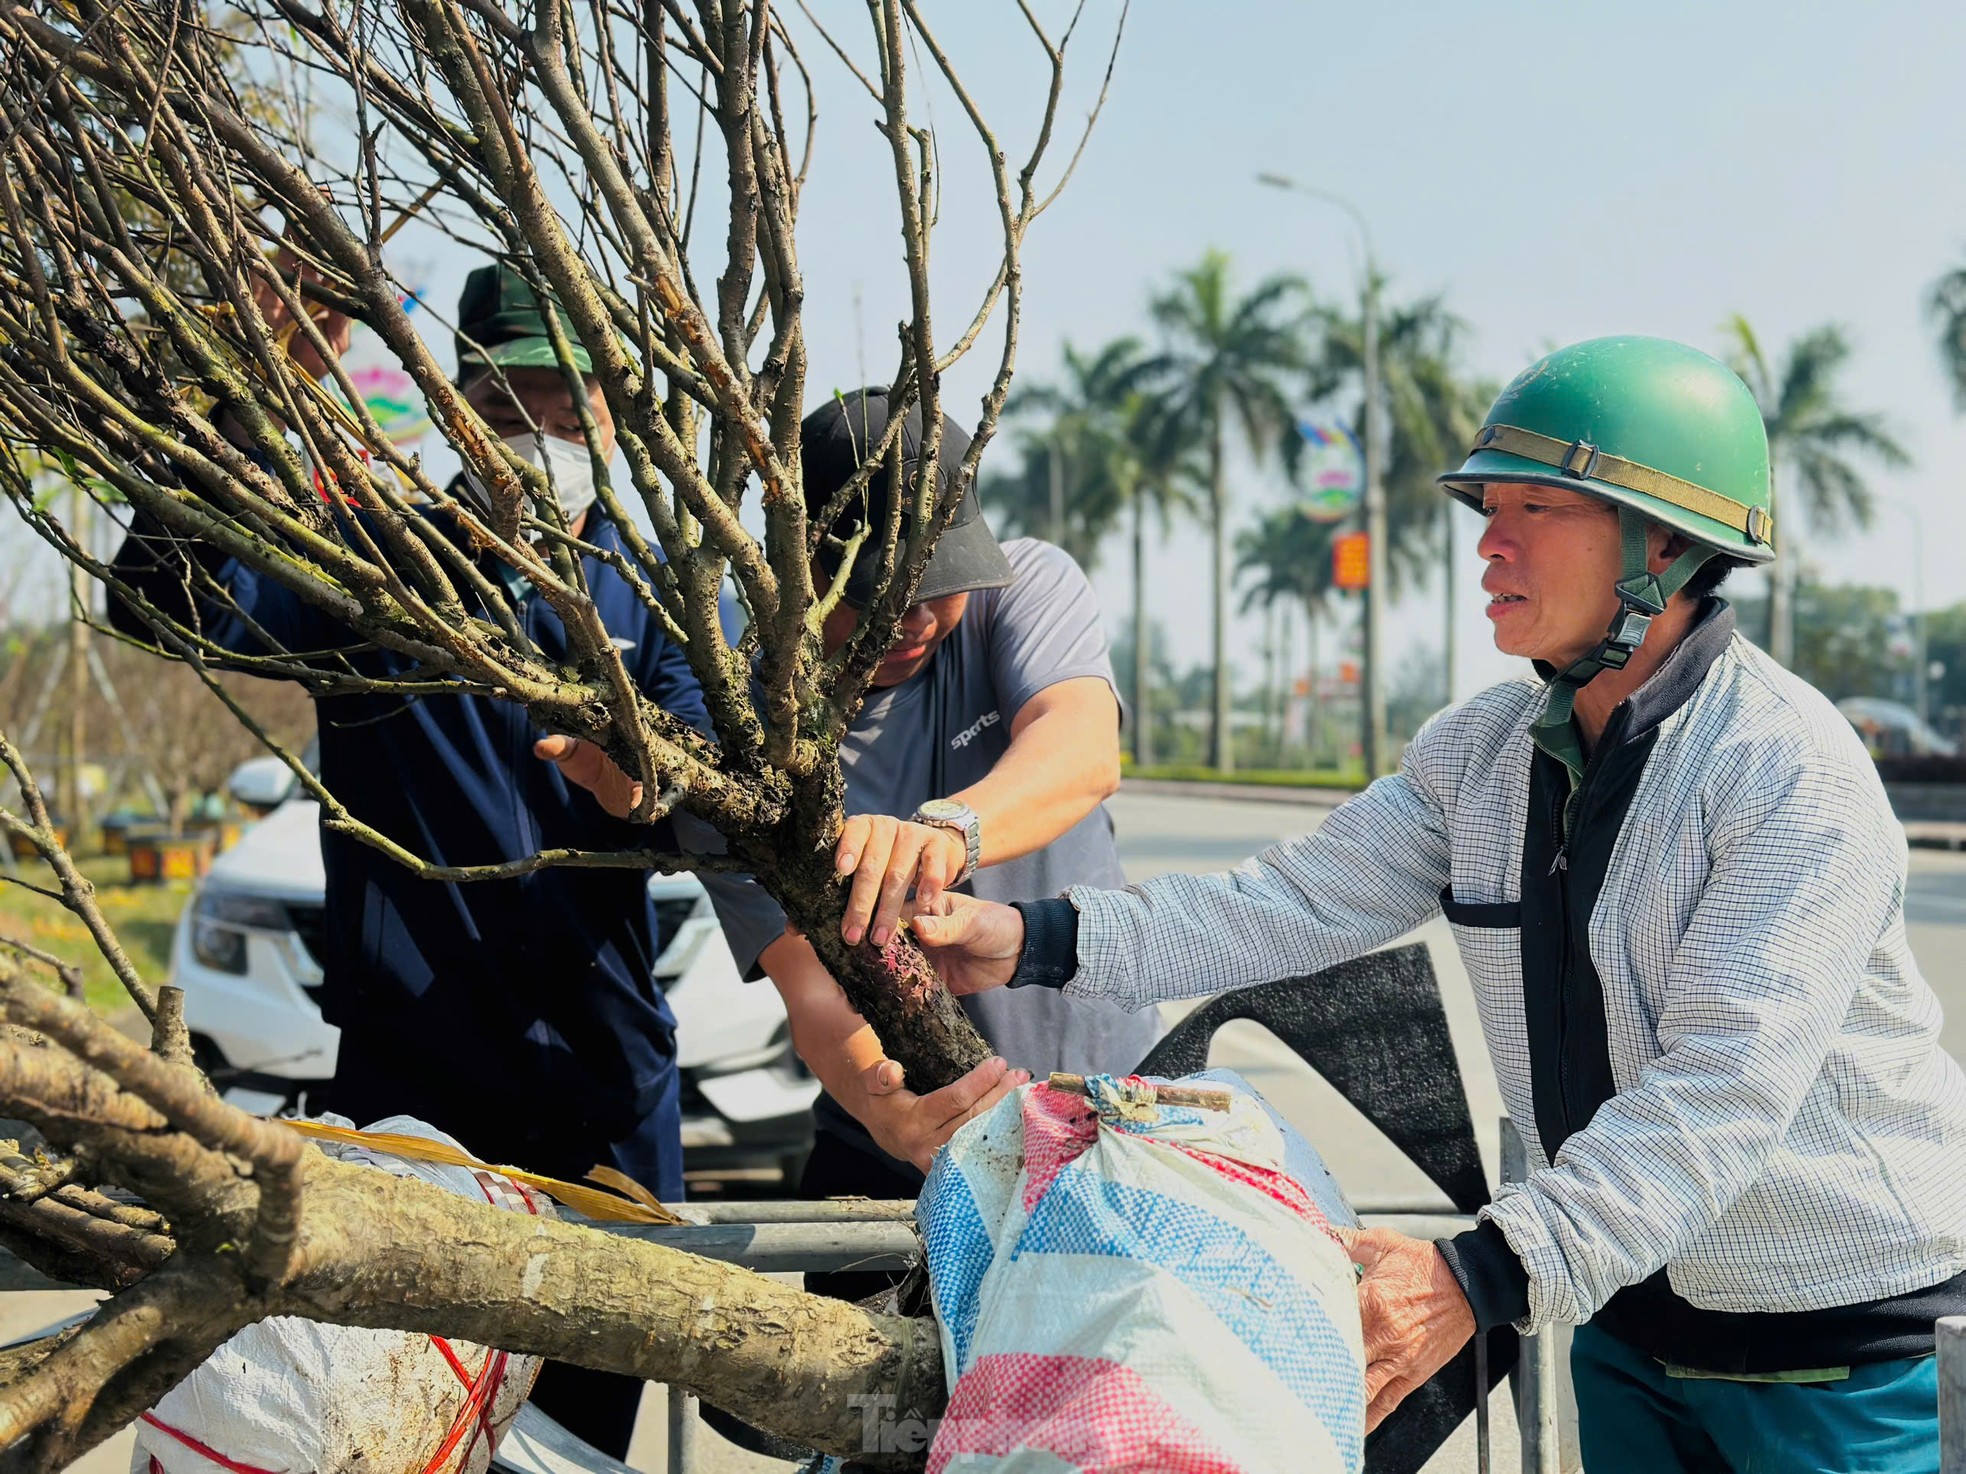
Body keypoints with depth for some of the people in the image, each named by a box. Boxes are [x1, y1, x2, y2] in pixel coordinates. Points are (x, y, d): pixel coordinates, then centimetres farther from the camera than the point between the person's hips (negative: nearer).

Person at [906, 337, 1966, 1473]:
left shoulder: (1797, 774, -22)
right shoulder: (1477, 753, 1)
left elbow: (1728, 1082, -31)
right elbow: (1296, 904, -3)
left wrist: (1485, 1275, -40)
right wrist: (1039, 941, -17)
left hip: (1848, 1345, -6)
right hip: (1631, 1315, 6)